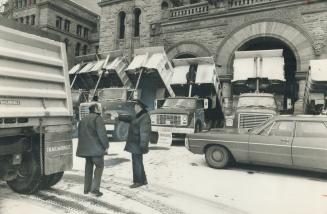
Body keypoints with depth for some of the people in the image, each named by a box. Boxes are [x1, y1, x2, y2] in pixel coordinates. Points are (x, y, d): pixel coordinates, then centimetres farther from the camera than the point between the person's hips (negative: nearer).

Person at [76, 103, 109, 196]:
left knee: (88, 167, 17)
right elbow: (102, 133, -18)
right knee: (99, 166, 2)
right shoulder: (98, 118, -9)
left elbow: (81, 135, 20)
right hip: (96, 148, -8)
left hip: (85, 148, 8)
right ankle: (95, 188, -4)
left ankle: (86, 188, 23)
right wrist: (106, 146, -12)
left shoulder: (83, 120, 17)